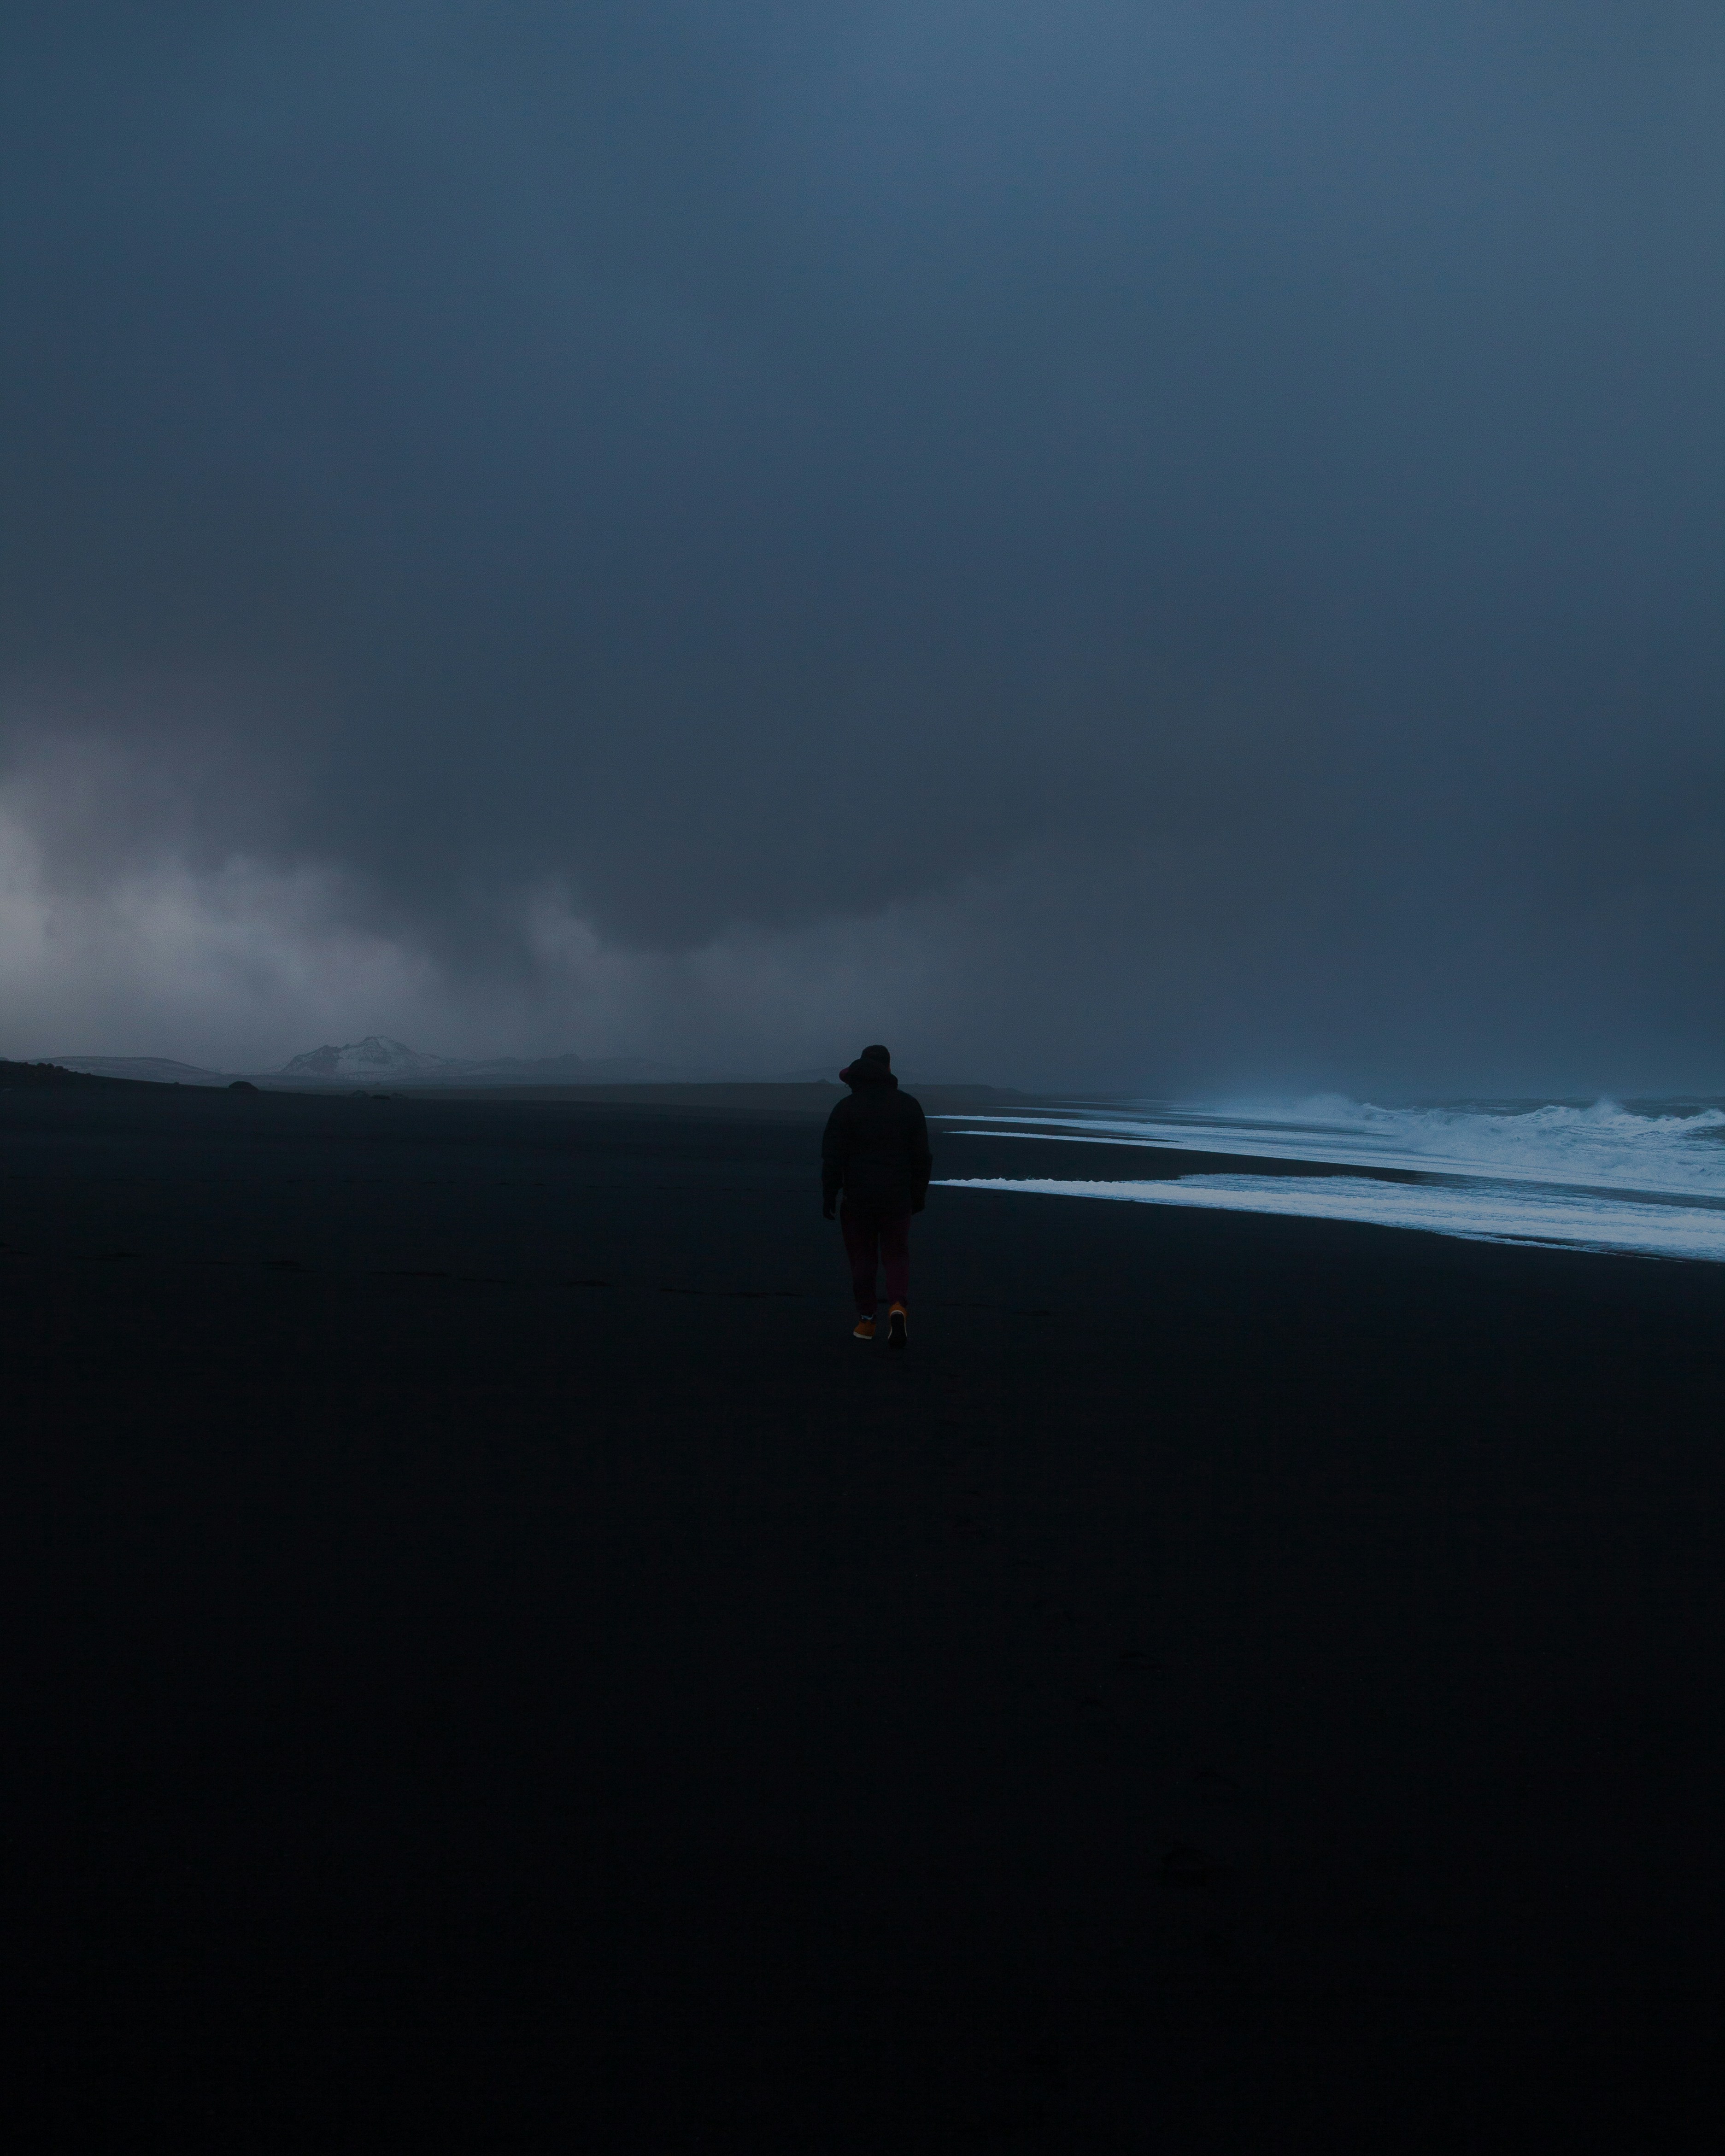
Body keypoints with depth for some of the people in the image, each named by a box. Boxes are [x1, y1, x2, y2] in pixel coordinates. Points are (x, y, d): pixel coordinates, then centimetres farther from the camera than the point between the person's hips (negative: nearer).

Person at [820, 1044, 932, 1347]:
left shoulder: (846, 1108, -4)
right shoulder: (909, 1106, 3)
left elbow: (832, 1157, -7)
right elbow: (922, 1157, 5)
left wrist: (829, 1196, 0)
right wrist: (919, 1194, 14)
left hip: (858, 1197, -1)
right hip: (898, 1197, 1)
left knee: (862, 1258, 11)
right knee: (897, 1256, 8)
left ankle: (866, 1320, 14)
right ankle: (899, 1306, -16)